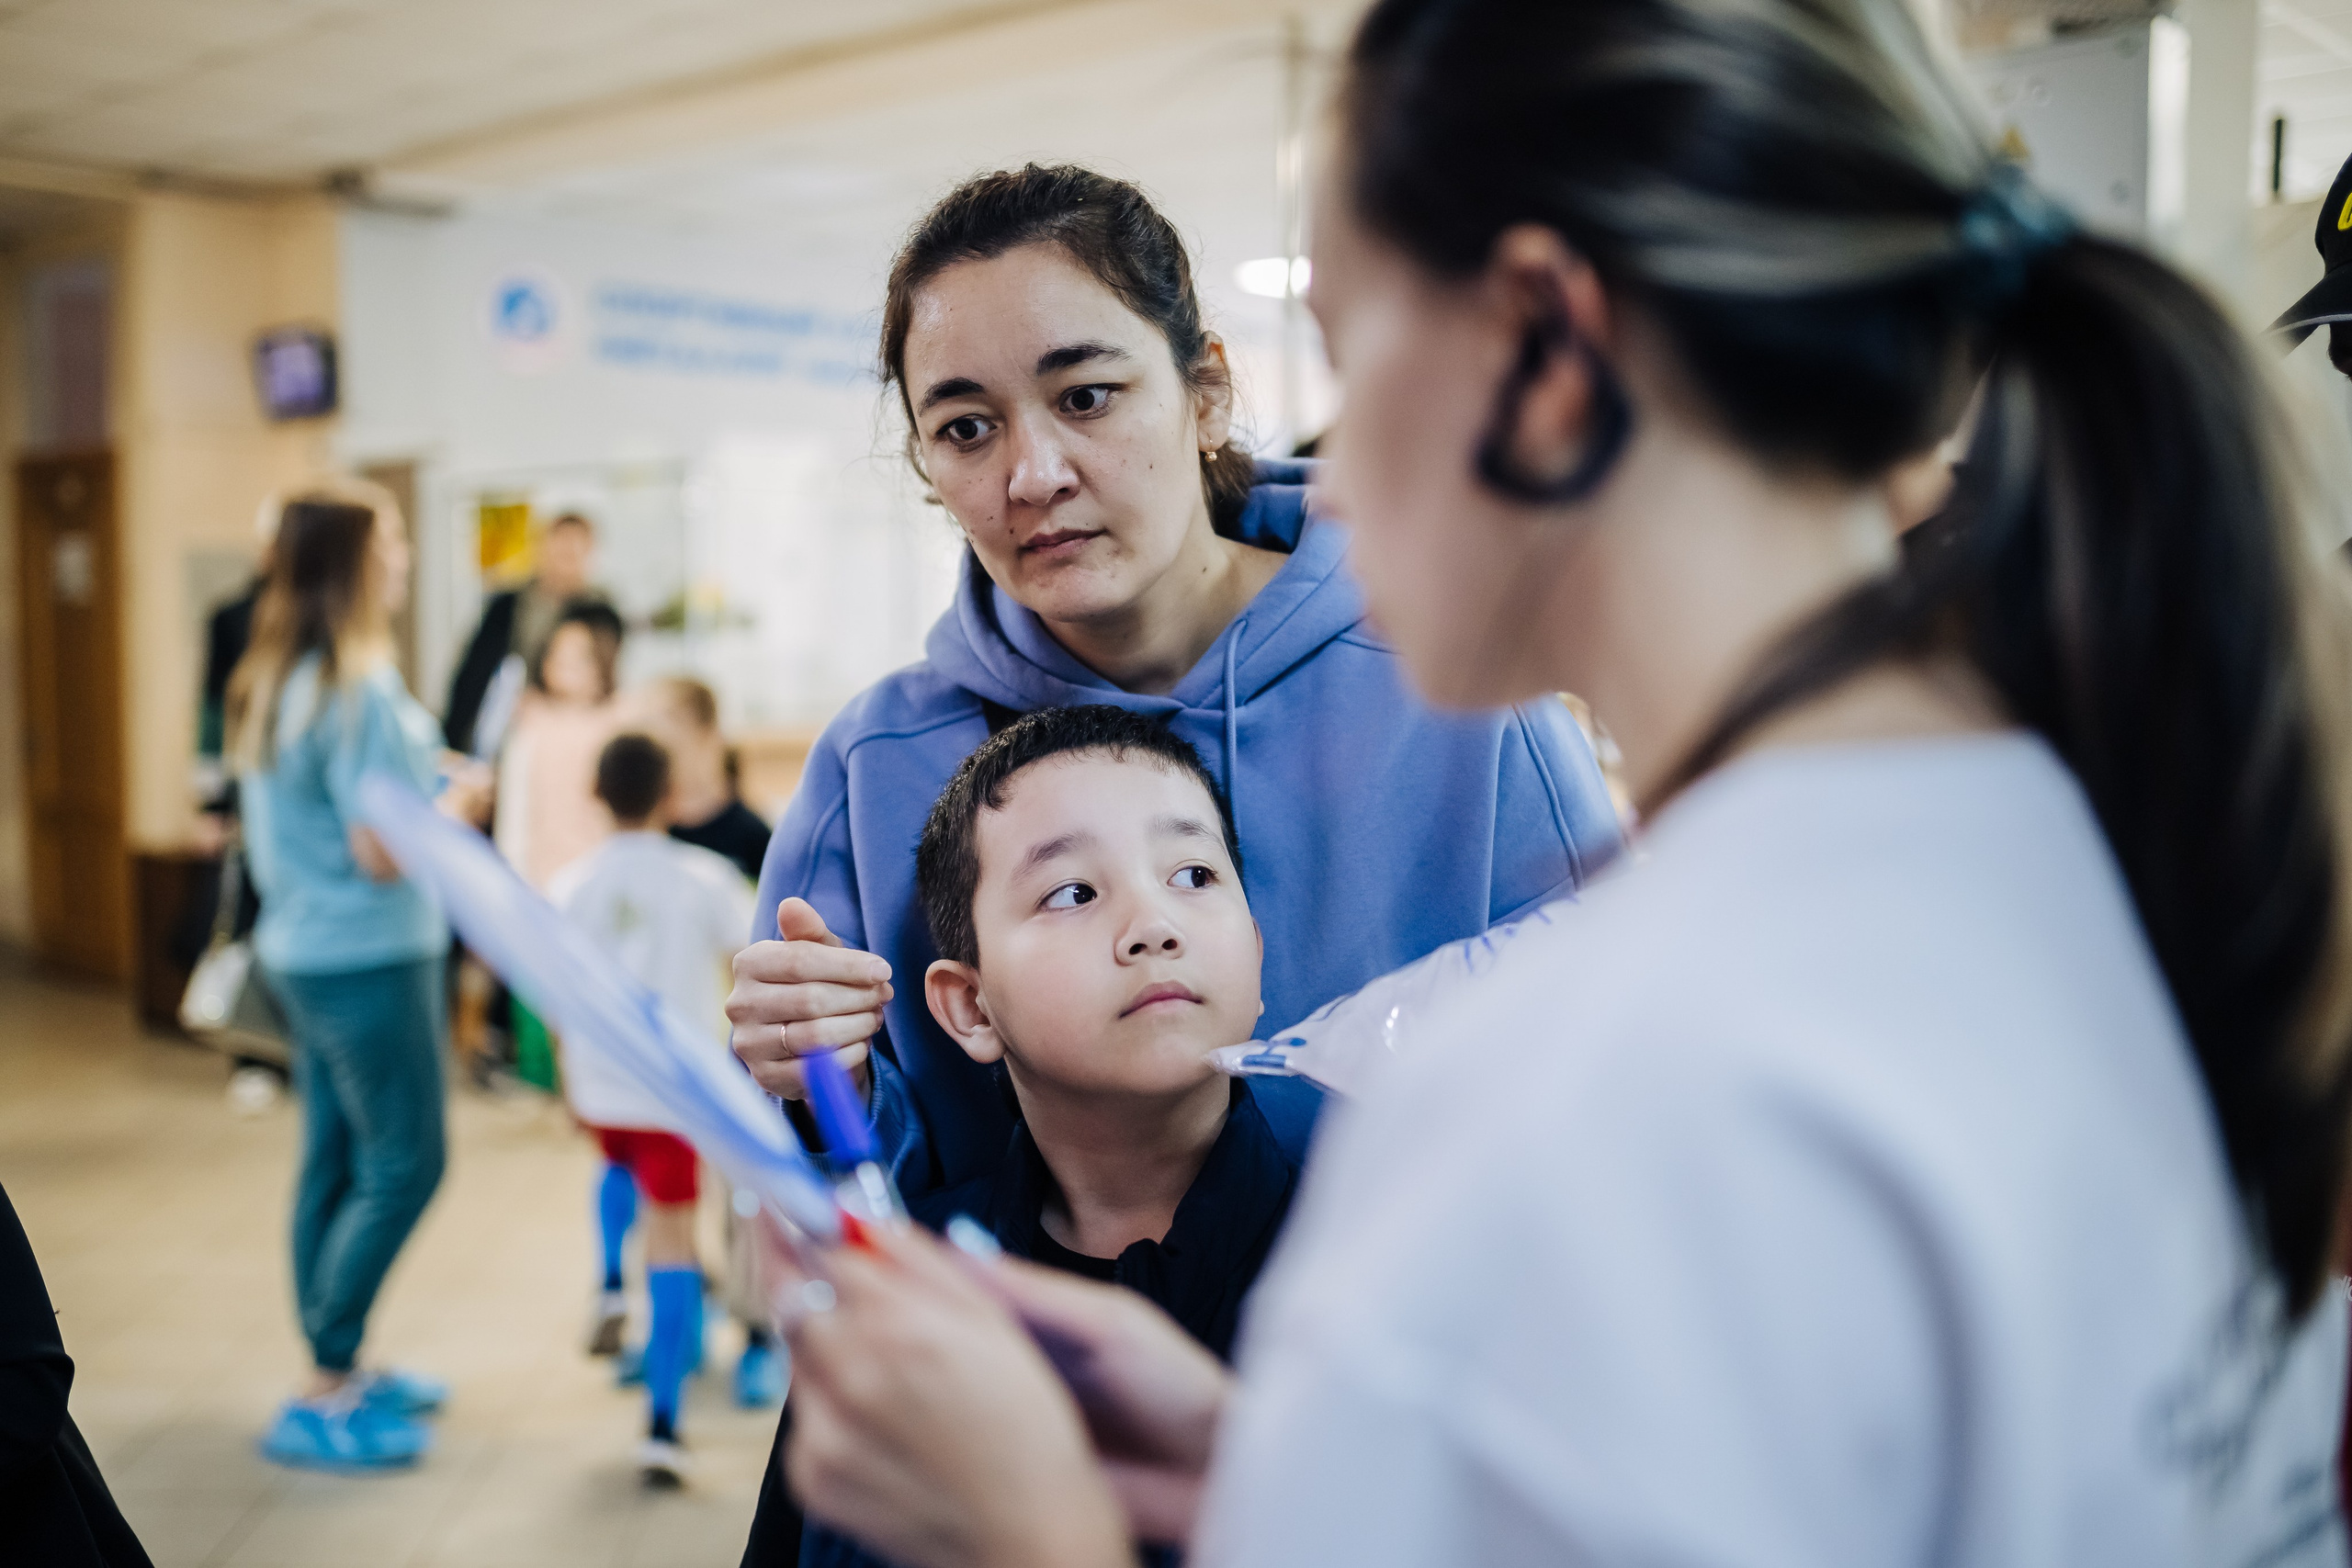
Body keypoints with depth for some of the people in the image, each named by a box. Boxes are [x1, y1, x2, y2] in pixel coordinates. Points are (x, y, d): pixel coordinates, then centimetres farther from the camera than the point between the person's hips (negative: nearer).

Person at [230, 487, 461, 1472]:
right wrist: (454, 807, -5)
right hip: (368, 958, -10)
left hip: (301, 947, 10)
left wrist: (420, 778, 16)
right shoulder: (360, 688, -20)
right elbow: (381, 853, -21)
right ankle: (325, 1398, 4)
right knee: (404, 1166, -2)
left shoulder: (270, 682, 10)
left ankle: (338, 1372, 26)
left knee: (333, 1162, 15)